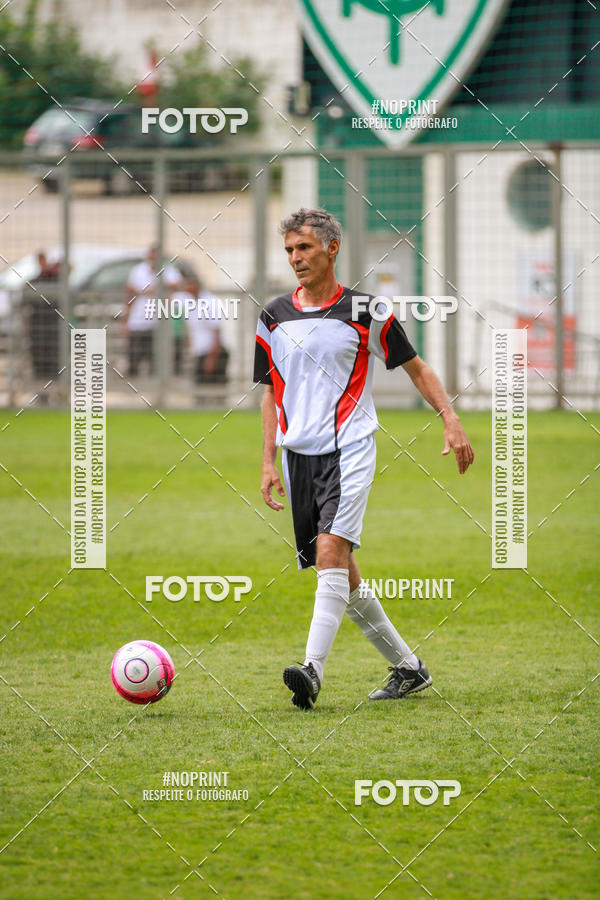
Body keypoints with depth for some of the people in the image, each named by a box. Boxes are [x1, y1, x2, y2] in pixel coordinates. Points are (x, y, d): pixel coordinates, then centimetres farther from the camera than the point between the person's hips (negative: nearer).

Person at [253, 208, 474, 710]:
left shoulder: (364, 312, -1)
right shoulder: (274, 318, 10)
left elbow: (416, 368, 8)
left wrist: (451, 421, -4)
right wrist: (269, 462, 12)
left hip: (348, 451, -5)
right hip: (299, 455, 5)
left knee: (332, 551, -23)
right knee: (341, 573, 6)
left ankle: (313, 671, -32)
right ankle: (408, 669, 19)